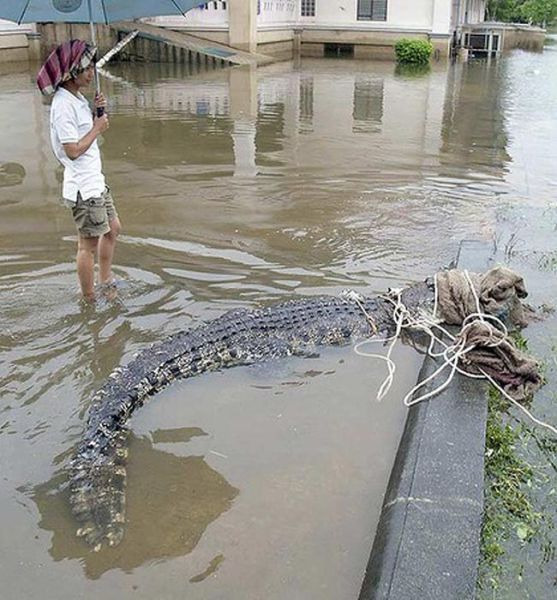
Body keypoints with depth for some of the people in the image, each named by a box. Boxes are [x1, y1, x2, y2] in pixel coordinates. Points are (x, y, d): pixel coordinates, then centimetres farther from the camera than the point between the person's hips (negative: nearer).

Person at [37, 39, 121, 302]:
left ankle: (105, 283, 35)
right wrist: (97, 128, -13)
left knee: (112, 229, 21)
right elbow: (73, 150, -24)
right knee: (89, 244, 0)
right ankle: (90, 300, 14)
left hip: (95, 181, 10)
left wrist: (98, 111, 4)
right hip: (83, 189, -10)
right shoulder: (63, 105, -20)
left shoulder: (78, 98, 10)